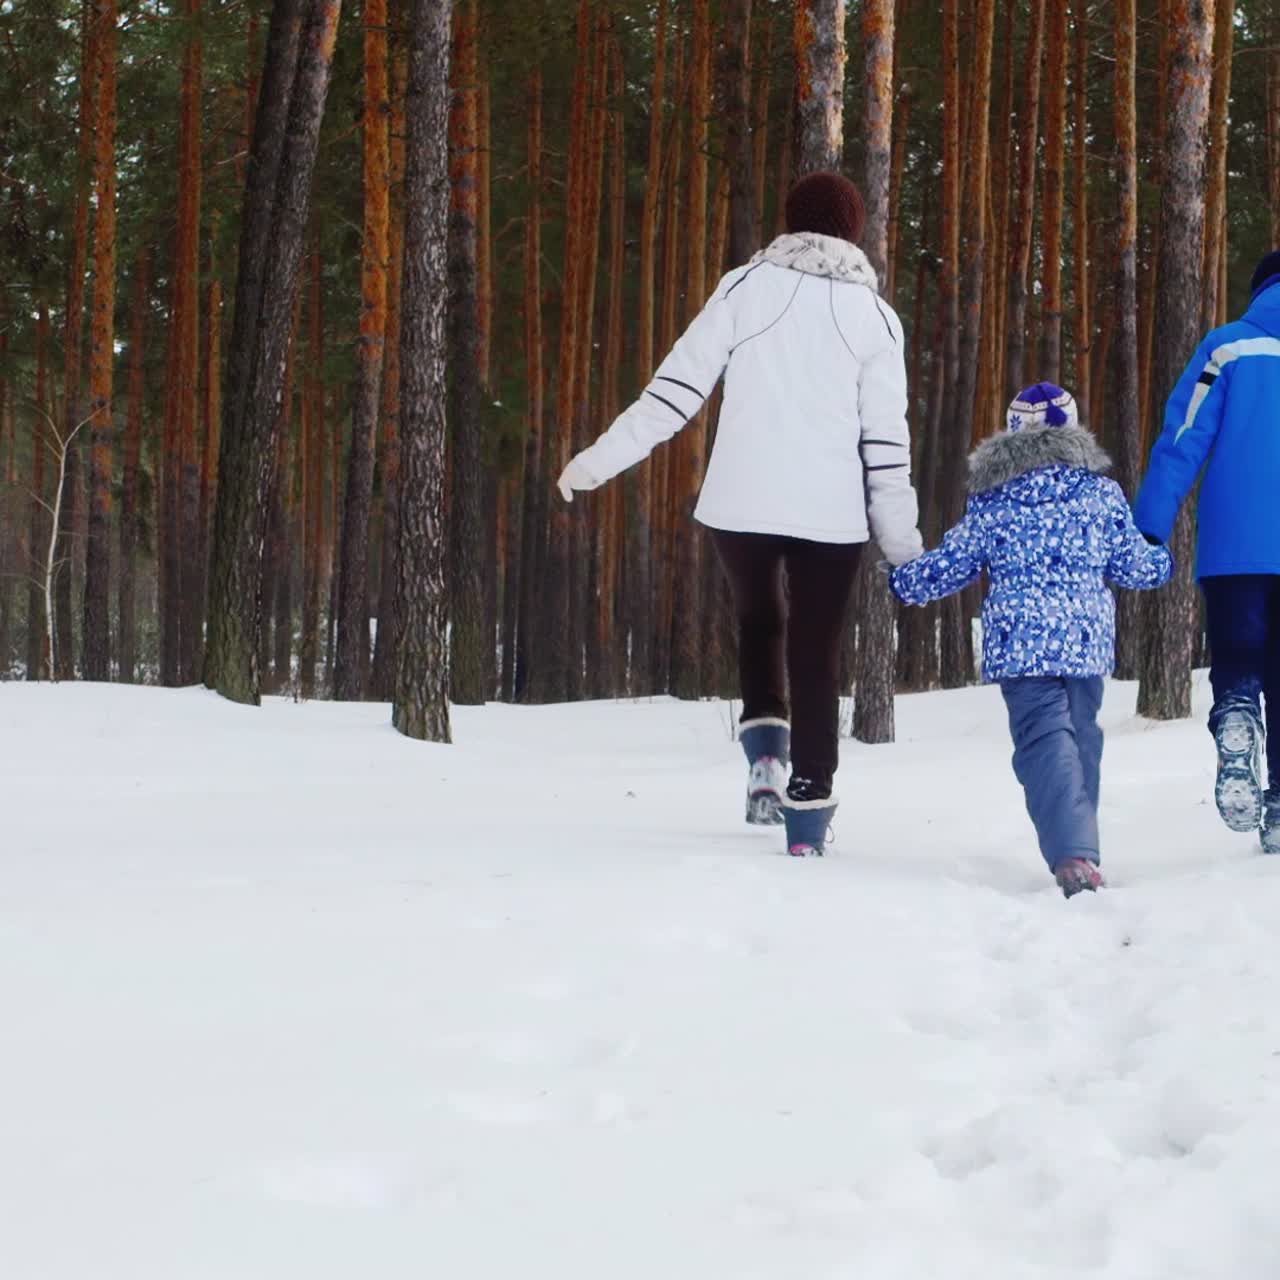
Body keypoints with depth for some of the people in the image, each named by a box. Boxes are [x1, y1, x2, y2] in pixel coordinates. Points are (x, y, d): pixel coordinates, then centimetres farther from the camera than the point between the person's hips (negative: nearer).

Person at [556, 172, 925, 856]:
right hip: (830, 511, 0)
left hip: (742, 500, 0)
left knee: (759, 621, 24)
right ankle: (808, 808, 5)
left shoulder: (746, 287, 1)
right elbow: (886, 435, 0)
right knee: (815, 654, 9)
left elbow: (677, 384, -2)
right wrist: (902, 540, 6)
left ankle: (765, 751, 5)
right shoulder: (873, 312, 3)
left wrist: (603, 458, 4)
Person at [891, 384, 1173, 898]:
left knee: (1044, 741, -9)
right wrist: (1162, 563, 39)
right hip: (1088, 638, 2)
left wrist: (906, 581, 32)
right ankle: (1082, 847, 24)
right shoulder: (1101, 489, 9)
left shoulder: (990, 499, 6)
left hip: (1019, 640, -2)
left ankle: (1072, 855, -28)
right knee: (1081, 735, 19)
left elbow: (951, 563, 12)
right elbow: (1131, 562, 15)